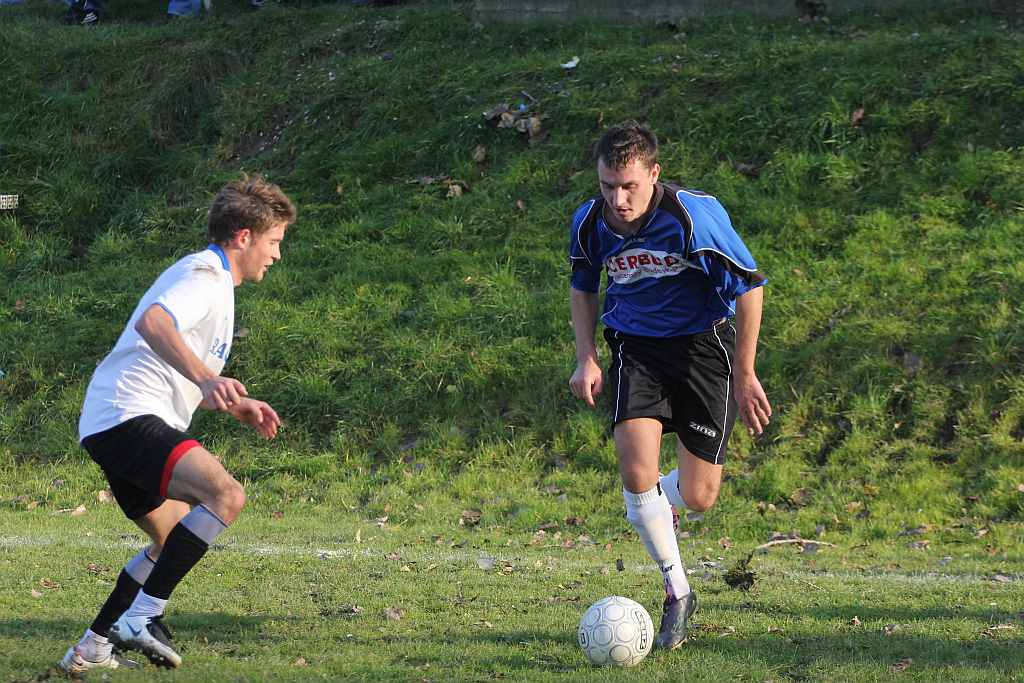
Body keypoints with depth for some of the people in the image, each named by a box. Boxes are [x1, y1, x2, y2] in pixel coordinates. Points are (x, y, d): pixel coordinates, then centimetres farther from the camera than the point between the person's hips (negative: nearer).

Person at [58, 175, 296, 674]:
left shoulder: (210, 280, 26)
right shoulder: (206, 276, -7)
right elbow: (152, 322, -29)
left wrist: (239, 407, 25)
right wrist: (207, 379, -40)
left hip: (110, 426, 11)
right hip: (128, 418, -11)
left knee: (176, 540, 24)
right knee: (225, 495, -27)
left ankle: (93, 647, 25)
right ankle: (142, 617, -25)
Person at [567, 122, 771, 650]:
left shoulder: (695, 216, -24)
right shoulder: (588, 223, -11)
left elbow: (749, 286, -14)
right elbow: (582, 288, 11)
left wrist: (744, 375, -12)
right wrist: (586, 359, -1)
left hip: (704, 342, -2)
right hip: (635, 345, 2)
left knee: (698, 498, -4)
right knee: (636, 472, -19)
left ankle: (649, 507, 35)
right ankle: (678, 591, 1)